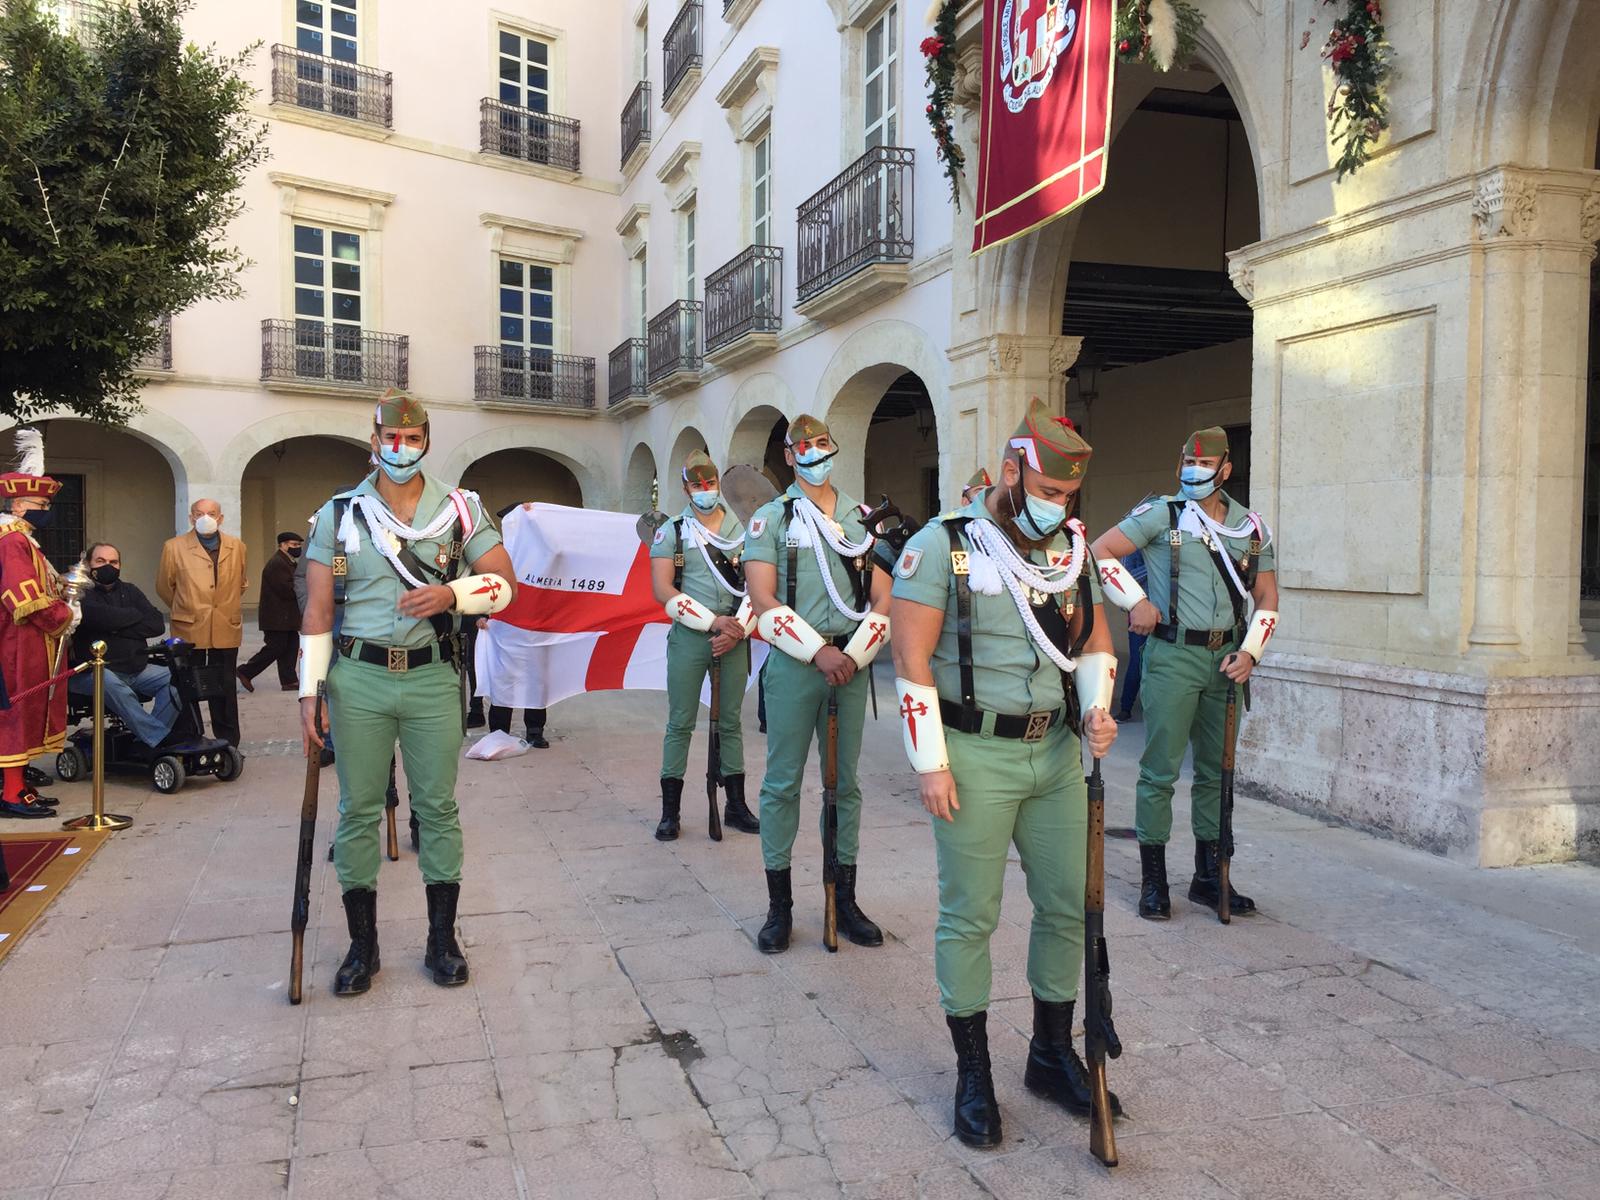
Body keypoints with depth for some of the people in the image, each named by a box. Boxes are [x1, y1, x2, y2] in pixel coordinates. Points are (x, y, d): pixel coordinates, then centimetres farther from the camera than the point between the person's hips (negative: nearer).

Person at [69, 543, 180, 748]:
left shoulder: (129, 591, 17)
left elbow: (157, 624, 3)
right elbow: (102, 616, -22)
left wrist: (118, 628, -8)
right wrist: (136, 615, -4)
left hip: (137, 669, 6)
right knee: (109, 682, -38)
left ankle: (146, 742, -23)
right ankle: (160, 740, -36)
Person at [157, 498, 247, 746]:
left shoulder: (236, 547, 7)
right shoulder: (174, 547, 0)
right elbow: (164, 586, 10)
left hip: (226, 631, 2)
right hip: (189, 630, -1)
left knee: (225, 691, 6)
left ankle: (228, 745, 14)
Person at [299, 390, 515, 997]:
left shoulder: (460, 509, 3)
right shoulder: (339, 513, 5)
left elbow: (505, 582, 0)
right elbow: (317, 609, 5)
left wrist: (453, 594, -19)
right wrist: (310, 691, 0)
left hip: (432, 678, 0)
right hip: (358, 679, 1)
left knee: (437, 807, 6)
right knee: (358, 809, 6)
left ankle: (442, 939, 20)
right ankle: (362, 945, 20)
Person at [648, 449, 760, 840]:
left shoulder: (743, 530, 8)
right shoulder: (671, 532, 1)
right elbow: (662, 590, -7)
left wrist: (737, 629, -8)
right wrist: (713, 621, -14)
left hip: (733, 639, 2)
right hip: (689, 637, -2)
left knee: (731, 722, 11)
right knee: (680, 724, 2)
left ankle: (736, 805, 20)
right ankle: (670, 811, 10)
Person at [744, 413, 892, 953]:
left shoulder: (863, 518, 12)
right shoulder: (770, 518, 2)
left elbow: (883, 596, 7)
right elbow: (764, 600, -7)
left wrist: (855, 654, -8)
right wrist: (818, 651, -16)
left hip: (851, 662, 3)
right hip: (793, 663, -3)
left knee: (845, 783, 10)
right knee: (783, 783, 1)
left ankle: (845, 898, 21)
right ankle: (779, 906, 12)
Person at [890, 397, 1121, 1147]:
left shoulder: (1071, 548, 8)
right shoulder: (940, 546, -10)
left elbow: (1095, 641, 14)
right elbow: (912, 660, -12)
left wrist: (1097, 709, -7)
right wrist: (930, 764, -14)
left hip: (1056, 751, 6)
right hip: (975, 756, -6)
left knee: (1068, 905, 12)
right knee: (969, 916, 4)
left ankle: (1052, 1055, 32)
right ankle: (973, 1077, 20)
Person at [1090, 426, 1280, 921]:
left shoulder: (1252, 528, 10)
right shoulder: (1161, 515, -2)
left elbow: (1267, 600, 14)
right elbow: (1100, 553, -4)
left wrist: (1249, 652, 0)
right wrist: (1135, 601, -11)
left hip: (1226, 660, 5)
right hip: (1174, 656, -5)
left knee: (1216, 770, 12)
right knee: (1161, 769, -3)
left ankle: (1208, 878, 24)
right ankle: (1153, 880, 8)